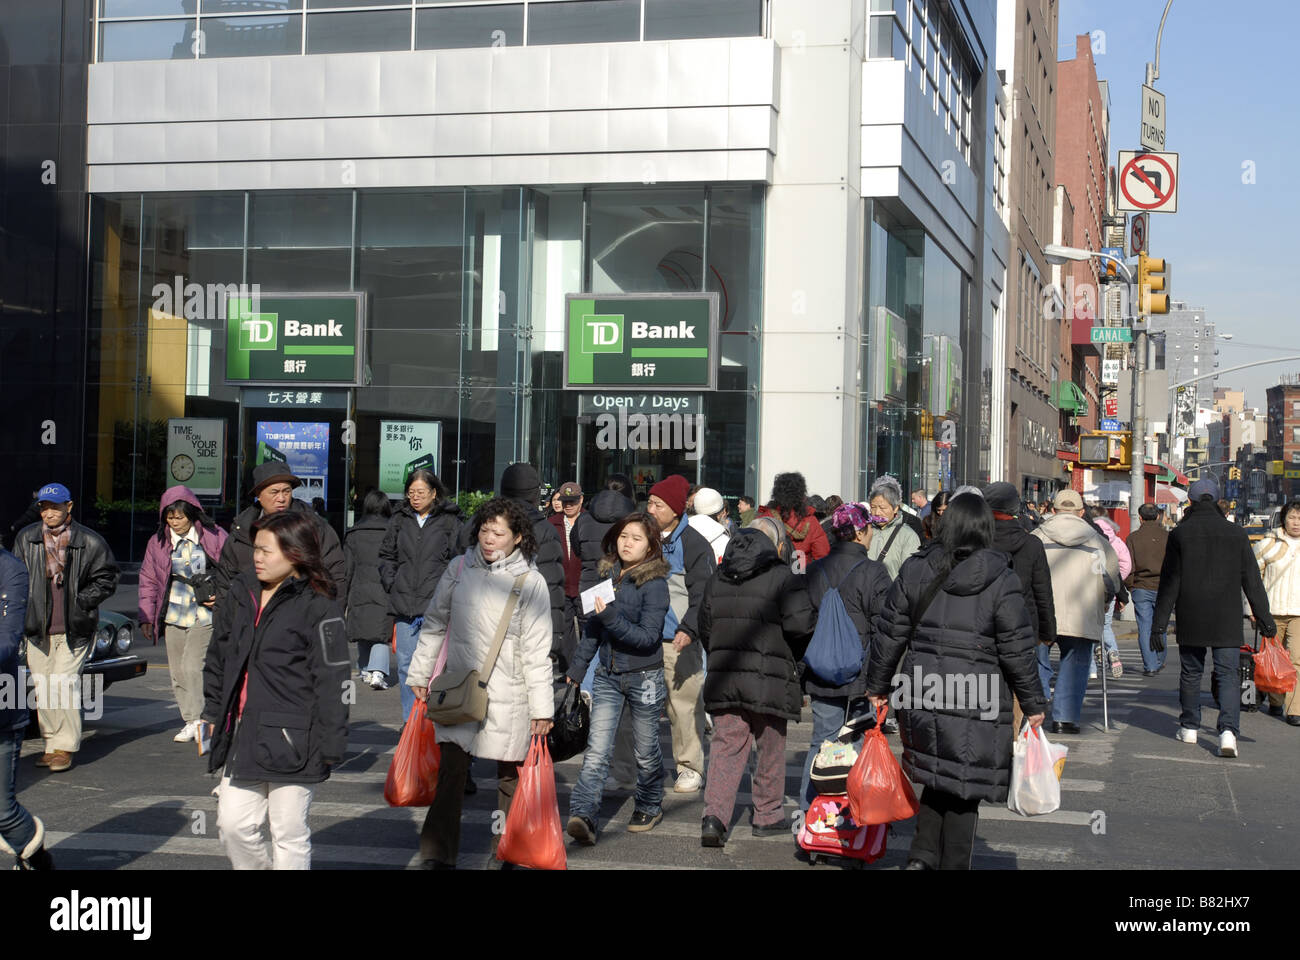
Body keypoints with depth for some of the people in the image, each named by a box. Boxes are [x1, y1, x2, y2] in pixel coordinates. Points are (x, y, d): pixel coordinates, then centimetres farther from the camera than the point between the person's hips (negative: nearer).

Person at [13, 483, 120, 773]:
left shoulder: (90, 542, -2)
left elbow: (106, 579, 4)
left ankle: (65, 748, -5)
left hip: (74, 630, -4)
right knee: (43, 687, 7)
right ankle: (52, 744, 18)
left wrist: (80, 602, -8)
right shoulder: (26, 538, 7)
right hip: (37, 629, 4)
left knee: (64, 684, -11)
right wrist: (23, 611, 3)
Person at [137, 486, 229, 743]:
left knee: (192, 667, -15)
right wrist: (146, 617, 8)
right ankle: (189, 721, 16)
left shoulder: (214, 537, -3)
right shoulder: (158, 542, 6)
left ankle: (198, 721, -9)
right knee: (177, 673, 6)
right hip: (174, 616, 4)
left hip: (205, 615, -4)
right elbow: (148, 581, 12)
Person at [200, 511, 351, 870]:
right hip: (242, 738, 7)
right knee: (233, 825, 9)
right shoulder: (242, 593, 9)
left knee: (289, 836, 4)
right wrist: (213, 712, 19)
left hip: (290, 742, -7)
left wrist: (330, 745, -13)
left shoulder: (318, 607, -11)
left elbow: (333, 679, -12)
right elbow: (219, 655, 20)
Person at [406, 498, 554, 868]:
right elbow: (434, 625, 15)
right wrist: (420, 673, 17)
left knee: (510, 776, 7)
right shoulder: (459, 570, 4)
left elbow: (537, 650, -5)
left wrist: (542, 707, -6)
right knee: (451, 771, -1)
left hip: (508, 697, -2)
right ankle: (437, 854, 5)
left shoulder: (530, 582, -5)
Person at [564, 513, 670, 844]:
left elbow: (648, 636, -18)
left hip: (644, 677, -4)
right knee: (597, 749, -9)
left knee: (645, 751, 11)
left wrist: (612, 618, -27)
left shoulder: (654, 583, -11)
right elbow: (593, 625, 16)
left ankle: (649, 807, 33)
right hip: (608, 676, 4)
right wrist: (578, 667, 18)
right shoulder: (607, 574, 6)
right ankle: (582, 816, -19)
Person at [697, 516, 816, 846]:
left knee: (726, 745, 4)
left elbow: (705, 628, 15)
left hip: (724, 678, 4)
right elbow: (800, 623, -18)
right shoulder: (783, 578, -8)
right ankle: (768, 815, 23)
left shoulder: (718, 578, 11)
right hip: (769, 680, -4)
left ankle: (714, 815, -12)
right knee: (771, 749, 12)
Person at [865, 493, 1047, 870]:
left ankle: (922, 856, 7)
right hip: (978, 706, -3)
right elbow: (1017, 651, -5)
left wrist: (877, 686, 19)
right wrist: (1034, 704, 6)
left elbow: (890, 635, 8)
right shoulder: (1001, 581, -7)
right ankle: (953, 864, 12)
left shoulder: (915, 571, 3)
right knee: (964, 793, 7)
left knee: (937, 780, 19)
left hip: (920, 698, 4)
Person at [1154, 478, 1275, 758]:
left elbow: (1169, 583, -2)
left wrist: (1159, 623, 1)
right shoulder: (1237, 534, 2)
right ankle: (1228, 730, -16)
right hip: (1227, 620, 0)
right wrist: (1265, 619, 8)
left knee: (1190, 672, 14)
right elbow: (1252, 581, 3)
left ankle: (1189, 727, 24)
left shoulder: (1179, 534, -2)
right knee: (1228, 674, 0)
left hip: (1190, 619, 0)